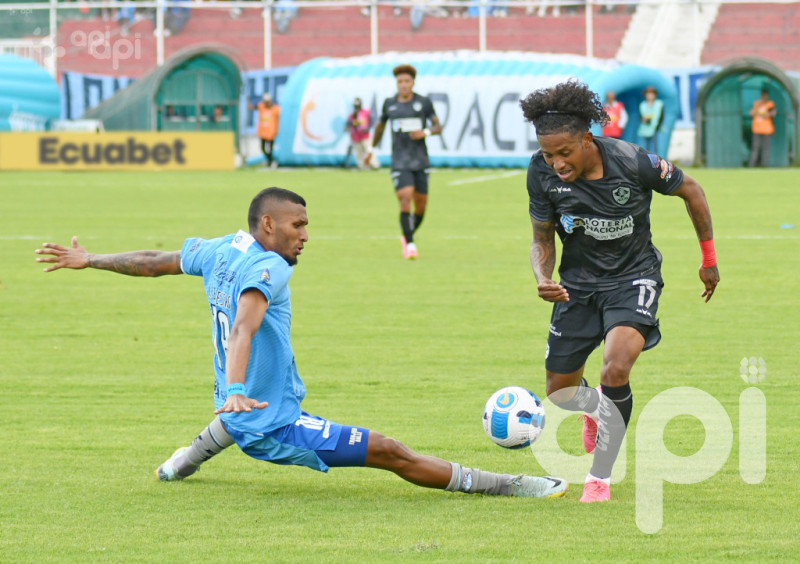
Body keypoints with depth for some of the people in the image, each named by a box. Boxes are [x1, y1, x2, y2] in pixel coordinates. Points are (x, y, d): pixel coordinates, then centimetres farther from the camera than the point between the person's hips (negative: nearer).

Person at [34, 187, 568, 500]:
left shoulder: (219, 251, 4)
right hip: (277, 426, -9)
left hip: (242, 408, 9)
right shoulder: (266, 268, -20)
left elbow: (153, 261, 17)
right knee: (389, 452, -15)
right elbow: (243, 330, -36)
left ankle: (191, 456, 48)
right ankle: (509, 487, -20)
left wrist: (90, 259, 31)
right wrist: (236, 391, -51)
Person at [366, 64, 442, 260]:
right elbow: (380, 125, 22)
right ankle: (409, 245, -16)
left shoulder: (424, 102, 2)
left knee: (421, 205, 6)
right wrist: (372, 149, 27)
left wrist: (425, 132, -17)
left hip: (420, 162, 1)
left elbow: (438, 126, 3)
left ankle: (408, 236, 33)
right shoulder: (389, 103, 5)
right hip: (399, 161, -1)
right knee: (405, 200, -18)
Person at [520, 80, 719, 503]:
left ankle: (600, 477, -10)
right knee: (560, 395, 9)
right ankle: (594, 406, 50)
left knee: (616, 369, -28)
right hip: (578, 282, 4)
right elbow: (542, 239, -2)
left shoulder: (633, 163, -25)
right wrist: (543, 279, -25)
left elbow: (690, 191, -6)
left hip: (633, 278, -3)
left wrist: (709, 259, 4)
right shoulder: (542, 173, -17)